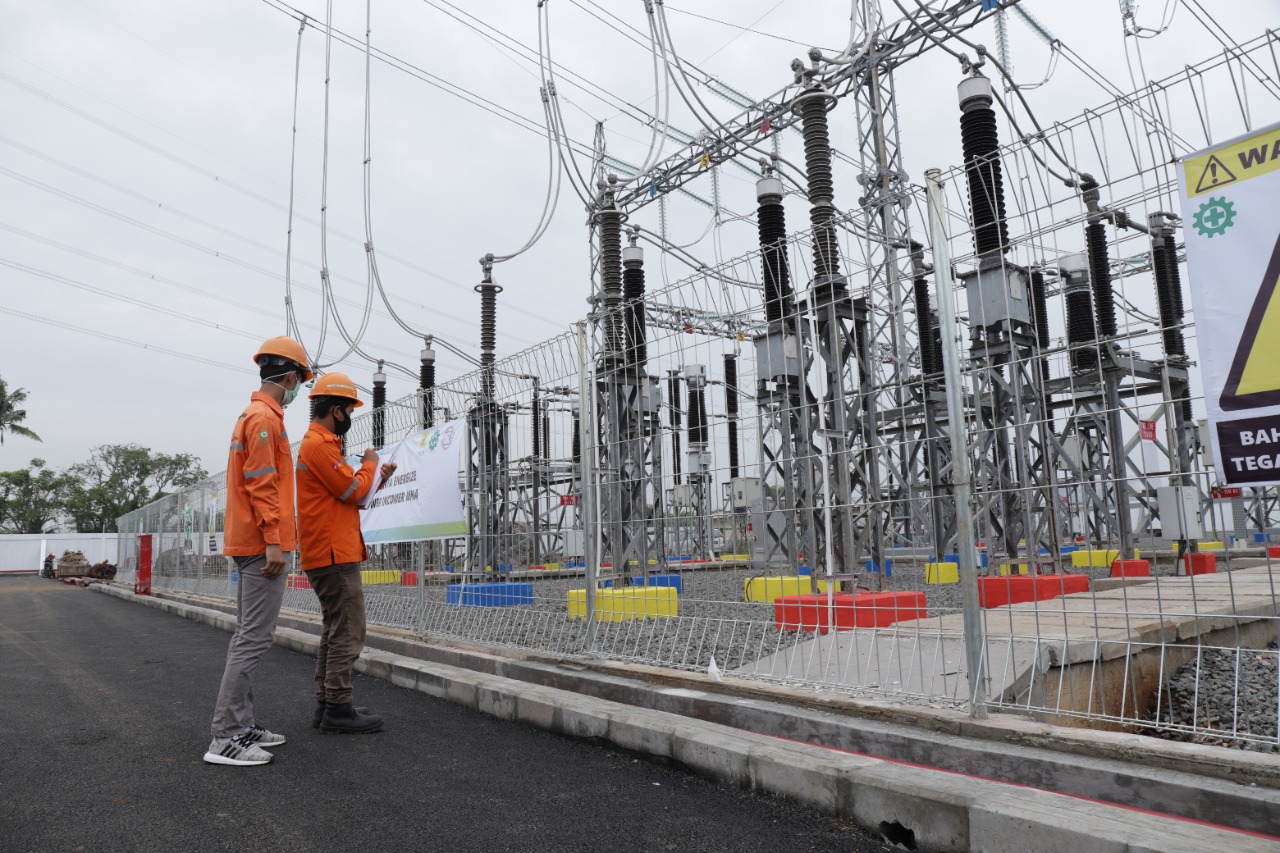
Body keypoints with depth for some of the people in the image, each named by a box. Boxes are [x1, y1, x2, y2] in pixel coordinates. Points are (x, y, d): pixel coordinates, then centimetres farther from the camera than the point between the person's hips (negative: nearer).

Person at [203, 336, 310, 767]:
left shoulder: (252, 415, 20)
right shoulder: (265, 417, -12)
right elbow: (262, 484, -19)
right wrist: (274, 542, -20)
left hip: (248, 544, 11)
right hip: (262, 544, -11)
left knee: (247, 635, 13)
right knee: (254, 638, -9)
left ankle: (242, 724, 20)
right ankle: (226, 737, -6)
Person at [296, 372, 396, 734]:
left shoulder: (319, 443, 20)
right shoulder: (320, 444, -14)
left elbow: (346, 494, 19)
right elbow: (353, 490, -16)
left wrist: (376, 480, 10)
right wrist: (370, 464, 0)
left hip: (328, 554, 11)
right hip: (335, 554, -11)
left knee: (335, 631, 15)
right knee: (348, 633, -7)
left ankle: (326, 704, 21)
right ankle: (338, 709, -1)